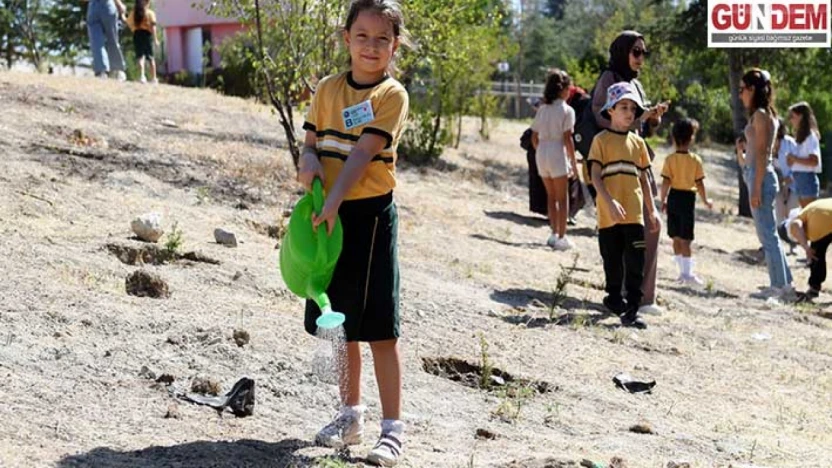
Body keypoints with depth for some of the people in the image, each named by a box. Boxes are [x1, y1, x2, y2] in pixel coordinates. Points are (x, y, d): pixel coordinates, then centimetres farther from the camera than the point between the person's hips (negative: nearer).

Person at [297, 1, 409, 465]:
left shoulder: (392, 95, -8)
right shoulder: (328, 89, 8)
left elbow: (363, 153, -18)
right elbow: (312, 140, 11)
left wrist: (333, 203, -27)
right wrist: (309, 161, -13)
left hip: (370, 215, -5)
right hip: (329, 215, 5)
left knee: (379, 326, -4)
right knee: (341, 322, 14)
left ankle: (393, 427, 3)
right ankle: (351, 414, 28)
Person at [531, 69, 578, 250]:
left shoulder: (542, 109, 9)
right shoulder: (567, 110, -8)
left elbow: (534, 137, 8)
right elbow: (567, 138, -12)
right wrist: (573, 162, -5)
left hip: (542, 153, 5)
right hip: (557, 154, -5)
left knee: (551, 196, 17)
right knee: (562, 198, 4)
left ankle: (554, 233, 19)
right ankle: (561, 237, 4)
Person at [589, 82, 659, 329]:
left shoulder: (637, 142, 12)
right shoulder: (602, 140, -2)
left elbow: (643, 178, 16)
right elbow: (596, 176, -9)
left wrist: (651, 210, 14)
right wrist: (610, 202, -20)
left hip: (634, 213, 3)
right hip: (609, 214, -3)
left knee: (635, 262, -3)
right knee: (613, 261, 8)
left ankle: (632, 309, -1)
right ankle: (614, 297, 26)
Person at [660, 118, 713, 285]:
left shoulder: (670, 159, -5)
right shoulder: (695, 160, -7)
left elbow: (665, 182, -7)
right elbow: (699, 183, -6)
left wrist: (663, 200, 4)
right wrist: (705, 200, 8)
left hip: (673, 197, 2)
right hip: (688, 198, -2)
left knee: (676, 238, 12)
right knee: (685, 238, 2)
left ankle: (683, 271, 18)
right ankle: (687, 273, 1)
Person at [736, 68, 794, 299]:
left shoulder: (760, 115, -12)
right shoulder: (766, 114, 15)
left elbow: (761, 153, -17)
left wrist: (756, 188, -19)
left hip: (760, 177, -10)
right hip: (761, 176, 10)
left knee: (767, 234, -6)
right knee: (768, 234, 12)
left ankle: (780, 286, -3)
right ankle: (782, 284, 15)